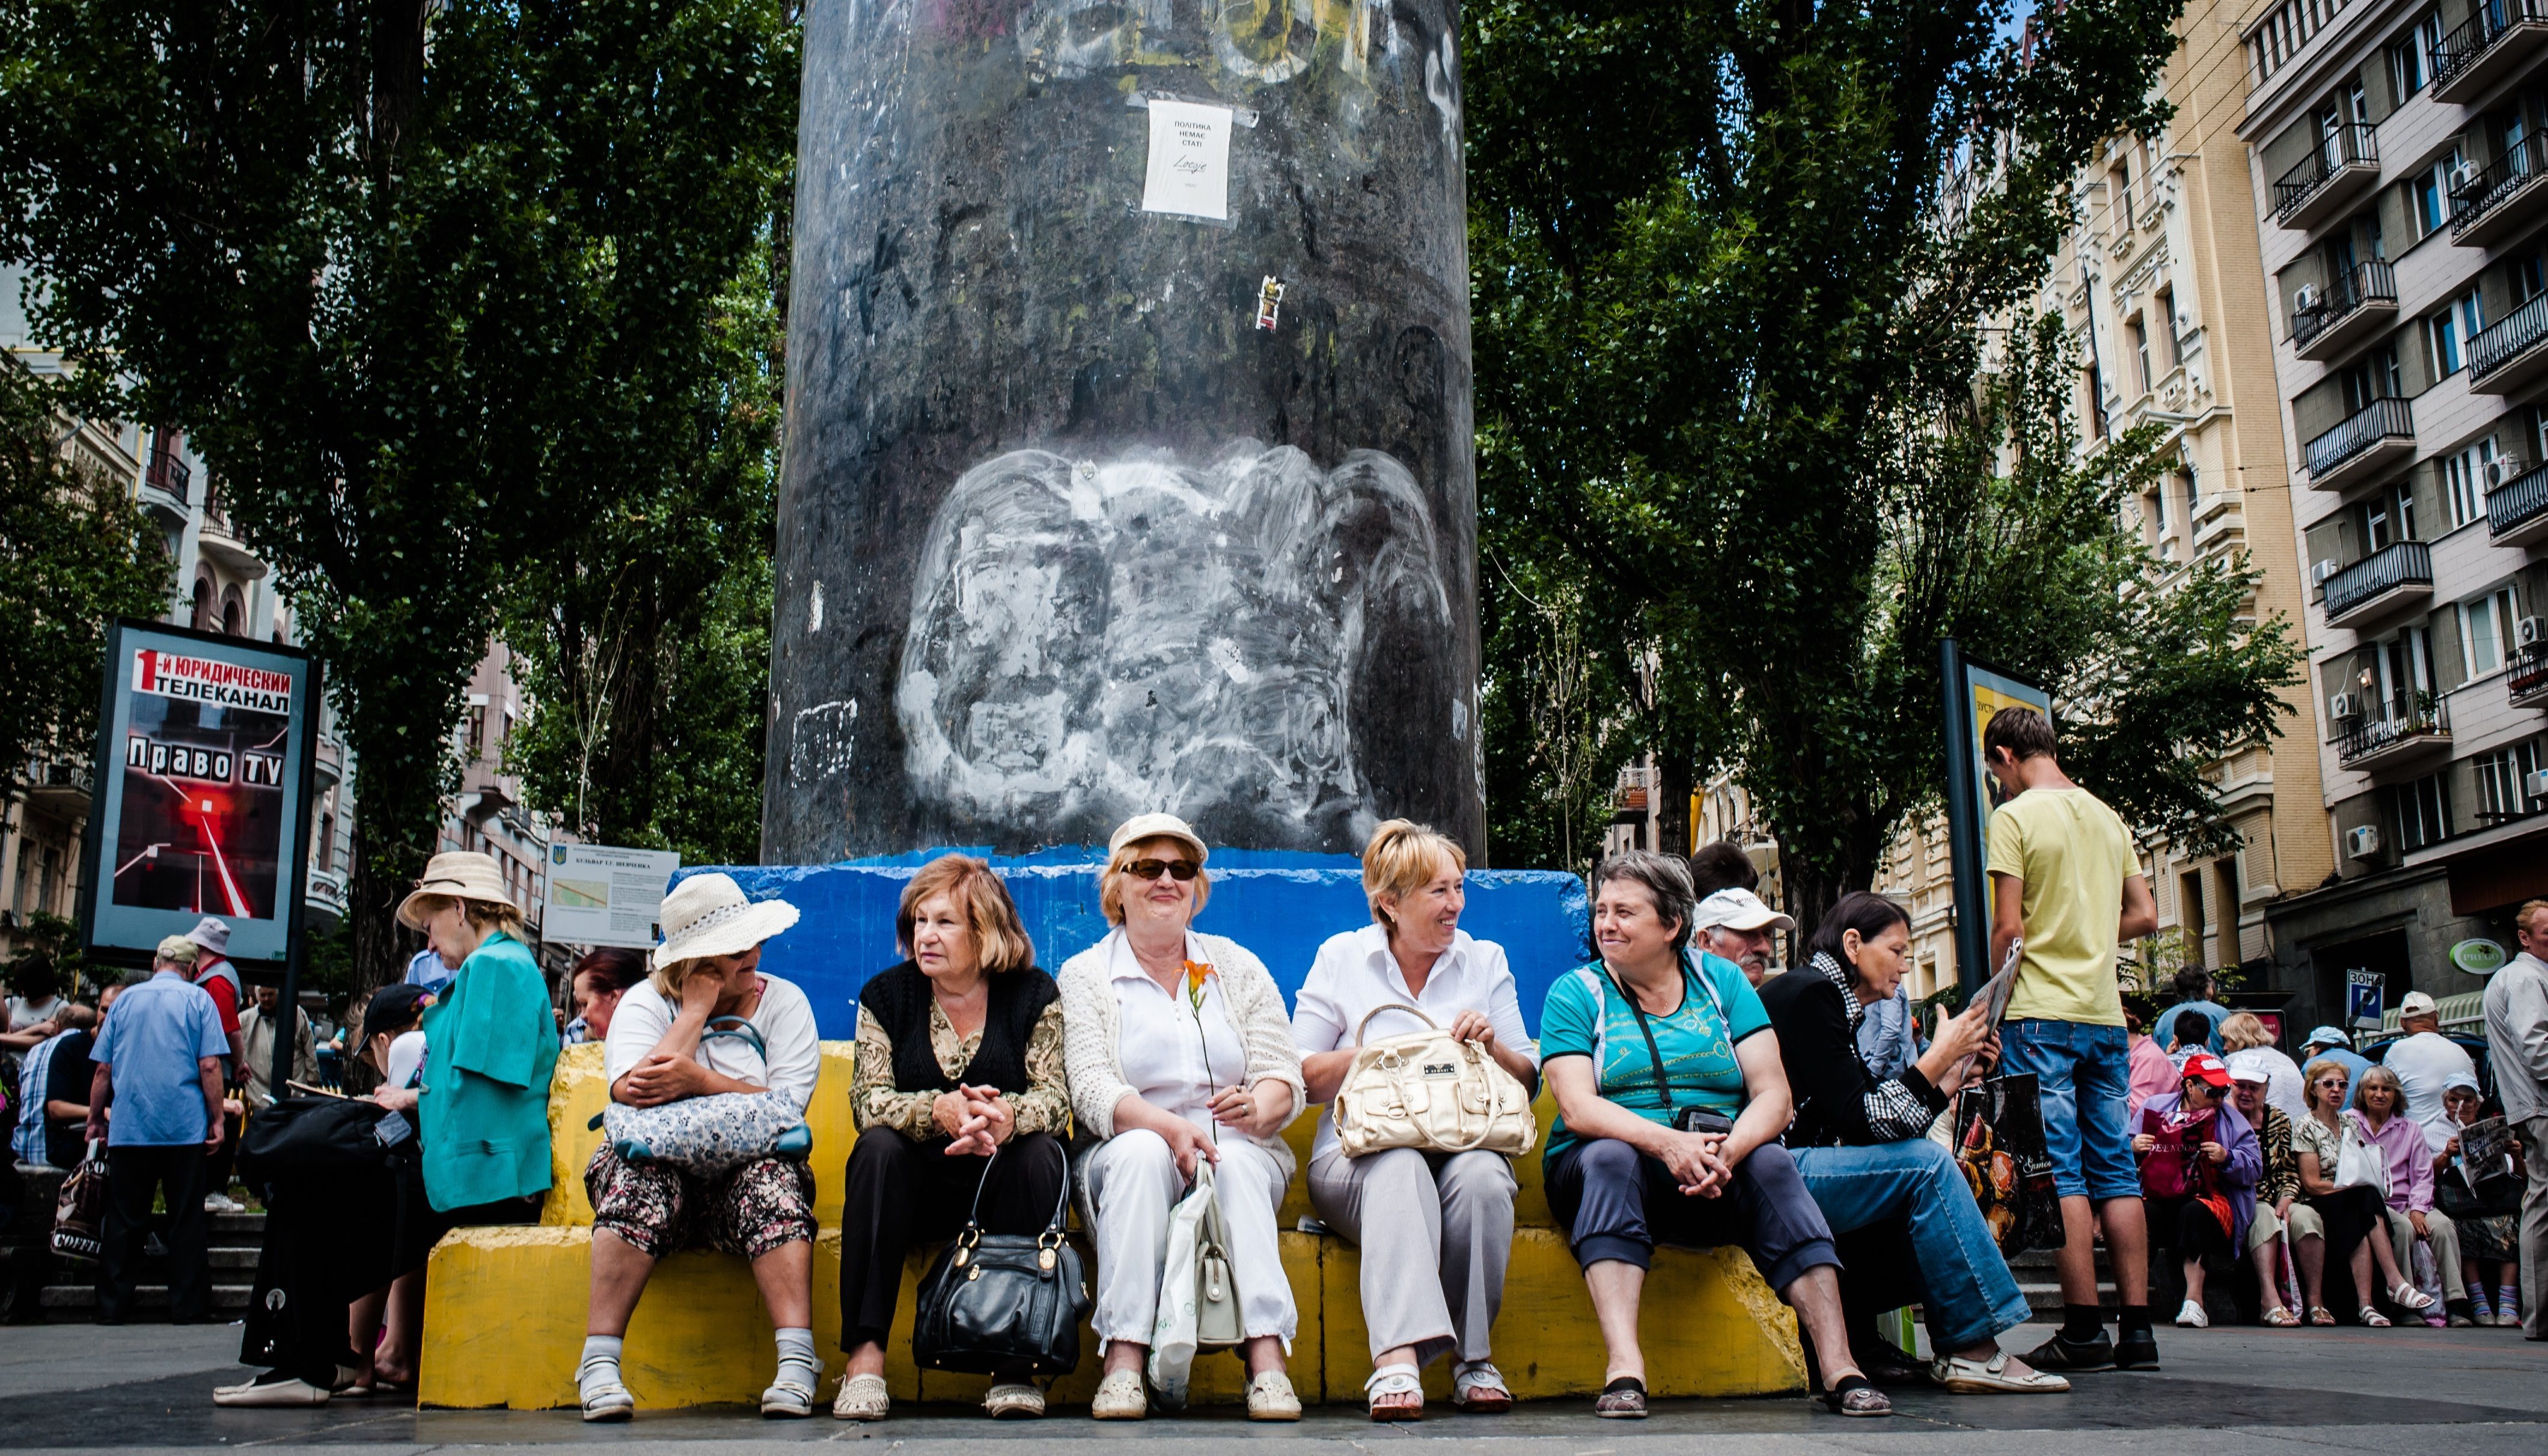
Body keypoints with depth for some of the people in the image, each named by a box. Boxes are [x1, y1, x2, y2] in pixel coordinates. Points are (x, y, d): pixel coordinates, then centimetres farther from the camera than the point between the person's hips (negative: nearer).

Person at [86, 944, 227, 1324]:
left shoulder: (126, 998, 9)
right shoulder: (198, 999, 1)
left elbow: (103, 1070, 8)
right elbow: (209, 1066, -8)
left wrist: (95, 1120, 17)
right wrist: (217, 1120, -4)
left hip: (127, 1128, 3)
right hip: (185, 1128, -3)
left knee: (124, 1220, 8)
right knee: (186, 1219, 3)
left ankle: (111, 1306, 9)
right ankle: (186, 1307, 3)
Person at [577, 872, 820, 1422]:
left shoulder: (783, 1001, 4)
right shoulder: (646, 1001, 3)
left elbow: (788, 1109, -11)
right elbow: (631, 1095, -16)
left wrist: (700, 1080, -23)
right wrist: (697, 1008, -11)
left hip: (747, 1169, 0)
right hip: (660, 1164, 0)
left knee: (773, 1174, -32)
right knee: (639, 1174, -32)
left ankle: (797, 1364, -39)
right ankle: (599, 1363, -33)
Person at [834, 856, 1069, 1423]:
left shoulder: (1033, 994, -1)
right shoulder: (886, 994, 2)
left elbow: (1054, 1097, -12)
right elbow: (868, 1100, -10)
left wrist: (1009, 1117, -36)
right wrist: (938, 1111, -32)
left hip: (1003, 1186, -1)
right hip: (917, 1184, 1)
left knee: (1042, 1155, -31)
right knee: (879, 1148, -29)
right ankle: (864, 1354, -31)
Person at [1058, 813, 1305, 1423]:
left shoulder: (1237, 967, 13)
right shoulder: (1084, 975, 7)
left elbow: (1284, 1077, 4)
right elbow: (1092, 1091, -7)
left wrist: (1256, 1110, -21)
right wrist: (1171, 1127, -26)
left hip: (1243, 1156, 1)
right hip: (1128, 1162, -1)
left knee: (1235, 1157, -32)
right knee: (1141, 1151, -34)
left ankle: (1267, 1356, -40)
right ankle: (1124, 1357, -37)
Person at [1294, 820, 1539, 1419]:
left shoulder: (1485, 961, 13)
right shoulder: (1341, 958, 8)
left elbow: (1527, 1085, 13)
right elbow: (1300, 1077, 3)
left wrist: (1492, 1047, -7)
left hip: (1466, 1141, 2)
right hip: (1361, 1150, -2)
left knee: (1483, 1178, -33)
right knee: (1400, 1171, -37)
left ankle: (1473, 1355, -19)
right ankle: (1398, 1359, -48)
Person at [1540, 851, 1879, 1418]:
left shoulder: (1722, 981, 10)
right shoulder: (1574, 994, 5)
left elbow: (1774, 1097, 0)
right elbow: (1577, 1109, -11)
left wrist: (1728, 1151, -22)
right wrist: (1667, 1142, -29)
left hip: (1721, 1174, 2)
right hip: (1617, 1168, -1)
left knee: (1771, 1161, -28)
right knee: (1609, 1156, -33)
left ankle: (1838, 1366, -32)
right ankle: (1624, 1370, -44)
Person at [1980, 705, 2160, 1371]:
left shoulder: (2016, 816, -6)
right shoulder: (2107, 817, 14)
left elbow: (2009, 927, -11)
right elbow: (2145, 916, 16)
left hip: (2041, 1013, -6)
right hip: (2106, 1014, 6)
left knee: (2060, 1171, -5)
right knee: (2115, 1167, 7)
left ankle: (2084, 1328, -6)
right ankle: (2136, 1327, 7)